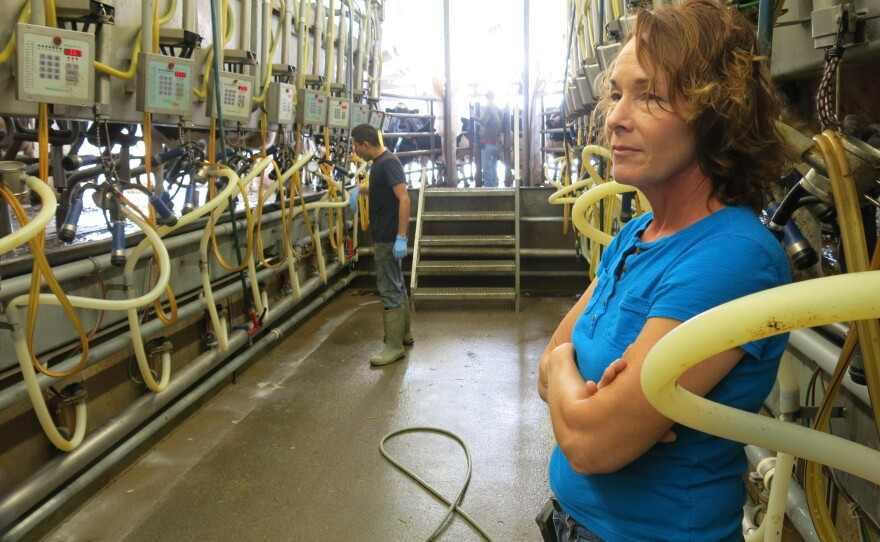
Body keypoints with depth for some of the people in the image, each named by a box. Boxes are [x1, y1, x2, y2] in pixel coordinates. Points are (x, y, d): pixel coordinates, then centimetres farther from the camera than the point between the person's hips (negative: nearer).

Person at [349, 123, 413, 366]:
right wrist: (360, 189, 19)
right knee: (396, 285, 18)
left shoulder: (388, 162, -17)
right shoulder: (379, 162, 12)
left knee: (390, 290, -6)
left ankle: (394, 346, 0)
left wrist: (401, 237, -29)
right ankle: (404, 333, 30)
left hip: (389, 239, -10)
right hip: (385, 236, 10)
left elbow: (404, 198, -25)